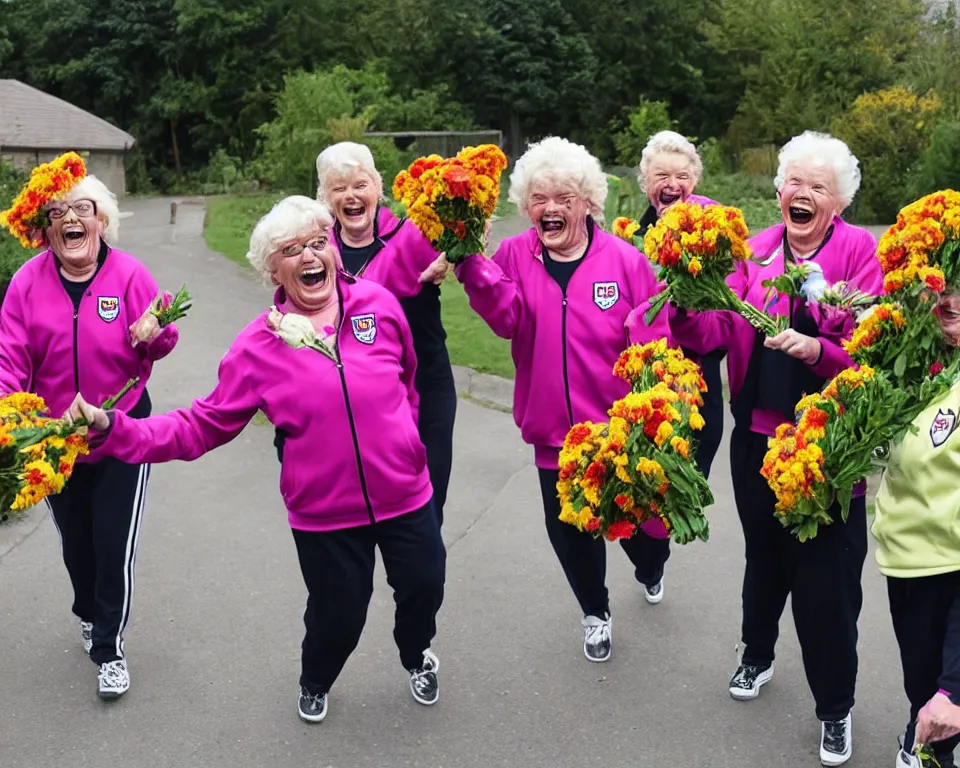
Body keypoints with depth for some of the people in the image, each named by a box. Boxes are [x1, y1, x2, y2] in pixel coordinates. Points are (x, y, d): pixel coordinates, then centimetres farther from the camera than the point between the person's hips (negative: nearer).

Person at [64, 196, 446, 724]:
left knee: (424, 588, 17)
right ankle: (314, 683, 50)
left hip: (406, 496, 2)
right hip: (324, 514, -1)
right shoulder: (258, 346, -11)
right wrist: (112, 427, -17)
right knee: (337, 615, 12)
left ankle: (417, 656, 55)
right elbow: (205, 424, -9)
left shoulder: (378, 304, -8)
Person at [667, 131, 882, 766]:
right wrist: (686, 309, -25)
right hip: (758, 436, 4)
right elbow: (720, 331, -5)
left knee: (826, 578, 1)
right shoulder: (755, 249, 5)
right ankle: (758, 656, 46)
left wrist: (818, 349, -29)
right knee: (763, 555, 21)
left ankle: (836, 708, 21)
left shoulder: (861, 252, -7)